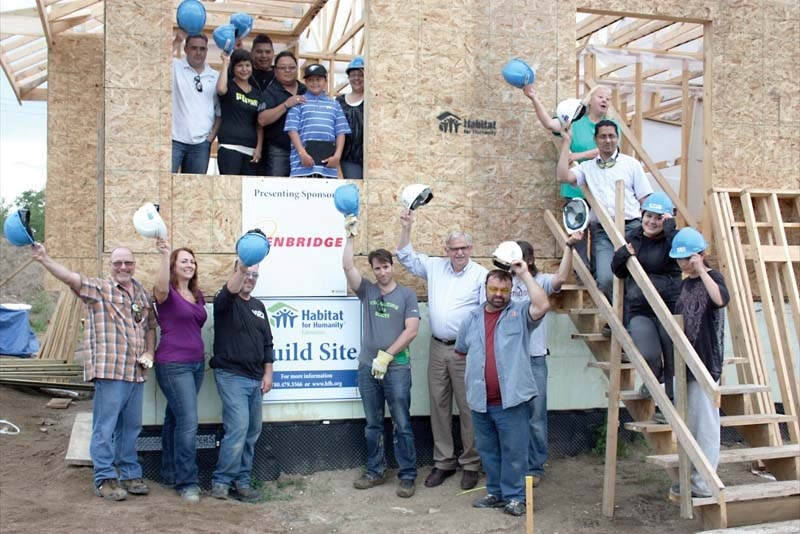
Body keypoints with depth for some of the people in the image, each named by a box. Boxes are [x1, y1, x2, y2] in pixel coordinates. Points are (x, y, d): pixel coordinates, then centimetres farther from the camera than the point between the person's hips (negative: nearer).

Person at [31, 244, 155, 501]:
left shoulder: (142, 293, 15)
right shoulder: (99, 289, -2)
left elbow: (150, 326, 23)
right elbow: (71, 278, -18)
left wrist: (149, 352, 8)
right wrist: (44, 259, -32)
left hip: (136, 372, 6)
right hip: (109, 371, -6)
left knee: (131, 427, 13)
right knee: (105, 427, -2)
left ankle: (130, 474, 25)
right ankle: (105, 479, 7)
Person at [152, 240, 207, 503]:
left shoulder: (197, 295, 13)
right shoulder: (167, 293, -8)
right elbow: (161, 288, -34)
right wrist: (164, 255, -44)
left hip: (197, 363, 7)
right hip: (173, 364, -7)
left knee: (175, 418, 16)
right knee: (188, 421, -11)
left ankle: (169, 474, 25)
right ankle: (187, 482, -4)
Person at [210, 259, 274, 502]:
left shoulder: (259, 306, 16)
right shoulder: (225, 301, -3)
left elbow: (267, 342, 17)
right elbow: (230, 290, -29)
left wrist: (268, 373, 9)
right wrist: (241, 268, -46)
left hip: (255, 378, 7)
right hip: (231, 375, -7)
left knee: (252, 431, 7)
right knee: (238, 427, -14)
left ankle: (241, 481, 16)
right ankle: (221, 482, -2)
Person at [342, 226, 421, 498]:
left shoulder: (406, 295, 1)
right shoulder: (367, 291, 9)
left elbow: (411, 331, -7)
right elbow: (347, 267, -3)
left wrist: (386, 356, -11)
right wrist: (350, 235, -4)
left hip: (397, 367, -3)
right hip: (368, 367, 4)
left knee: (402, 425, -1)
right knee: (372, 425, 12)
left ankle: (408, 476, 6)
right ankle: (375, 471, 23)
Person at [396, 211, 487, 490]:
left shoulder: (481, 275, -4)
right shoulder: (435, 267, 9)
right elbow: (406, 256, 17)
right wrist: (406, 227, 5)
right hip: (438, 349, 5)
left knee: (468, 408, 0)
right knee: (439, 405, 10)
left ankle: (471, 464, 12)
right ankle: (443, 462, 21)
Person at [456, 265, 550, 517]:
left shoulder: (520, 313, 0)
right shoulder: (471, 318, 11)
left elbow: (542, 306, -21)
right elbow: (461, 350, 24)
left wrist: (525, 274, -16)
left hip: (511, 399, -4)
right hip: (480, 401, 4)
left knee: (513, 451, 3)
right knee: (488, 451, 16)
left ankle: (514, 496, 15)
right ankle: (495, 492, 29)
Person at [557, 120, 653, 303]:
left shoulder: (631, 164, 13)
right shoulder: (587, 167, 16)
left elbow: (645, 199, 11)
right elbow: (563, 176, -4)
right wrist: (567, 141, 4)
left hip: (630, 228, 0)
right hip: (602, 232, 0)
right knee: (606, 279, -18)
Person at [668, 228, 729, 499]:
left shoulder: (712, 277, -8)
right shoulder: (685, 284, 14)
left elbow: (721, 299, -32)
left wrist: (701, 270, -26)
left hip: (706, 362, -8)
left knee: (705, 422, -5)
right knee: (689, 423, 15)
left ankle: (704, 484, 0)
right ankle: (691, 478, 26)